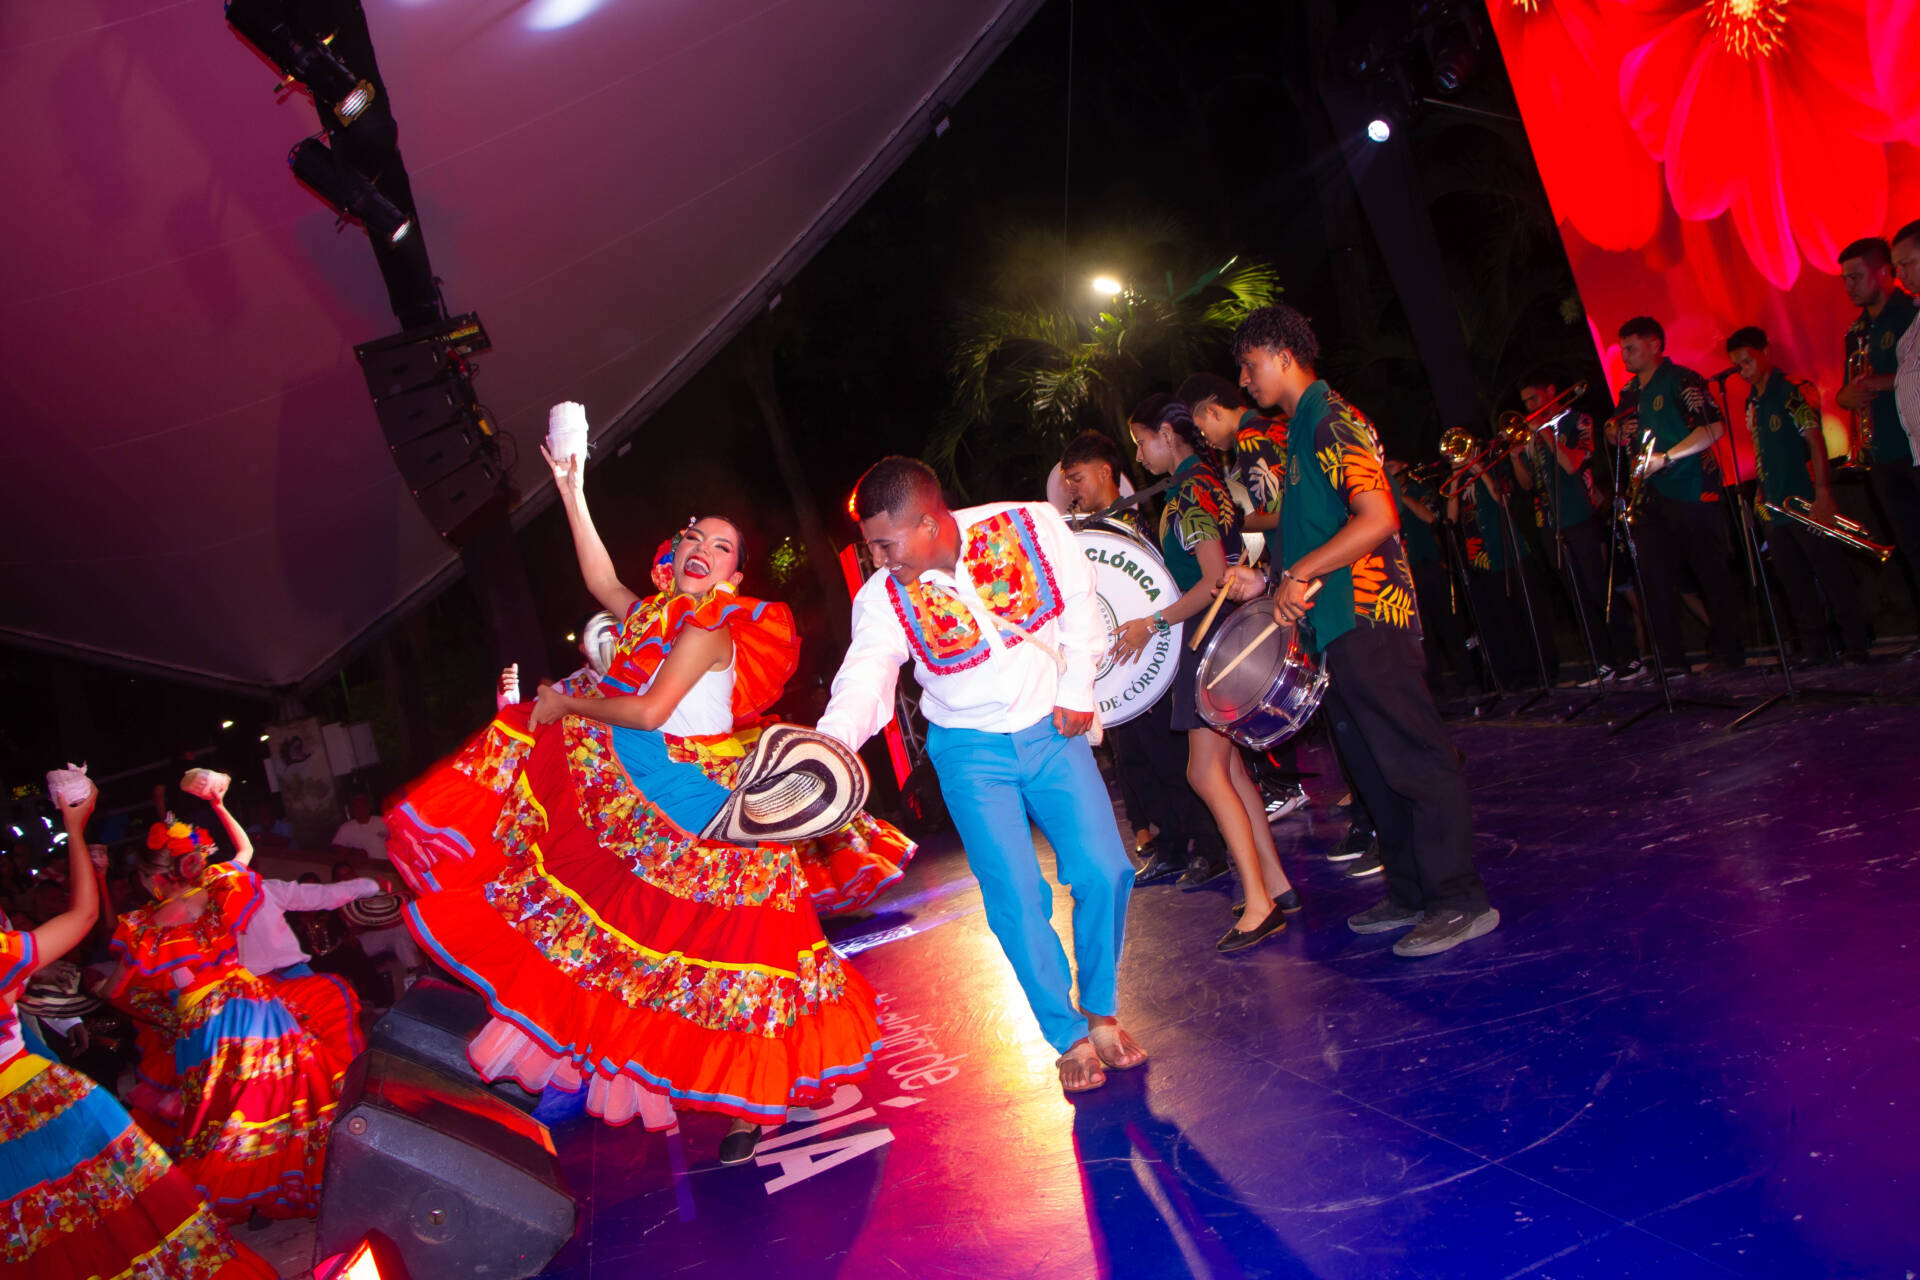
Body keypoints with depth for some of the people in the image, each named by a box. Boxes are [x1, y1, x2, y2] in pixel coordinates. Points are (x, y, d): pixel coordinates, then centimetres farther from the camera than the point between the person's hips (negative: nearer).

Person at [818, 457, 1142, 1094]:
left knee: (1102, 871, -7)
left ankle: (1102, 1012, 18)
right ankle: (1068, 1036, 14)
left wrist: (1076, 689, -1)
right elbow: (863, 679, -25)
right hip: (973, 754, 0)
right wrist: (832, 740, -45)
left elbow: (1080, 603, -2)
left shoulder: (1031, 527, -16)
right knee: (1016, 897, -8)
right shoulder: (882, 598, -15)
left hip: (1052, 729, 1)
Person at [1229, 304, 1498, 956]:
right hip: (1337, 624, 11)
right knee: (1373, 767, 14)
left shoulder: (1331, 421, -11)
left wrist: (1298, 574, -20)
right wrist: (1270, 581, 15)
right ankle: (1410, 894, 22)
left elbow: (1378, 518, -23)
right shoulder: (1303, 429, 20)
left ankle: (1460, 900, 1)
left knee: (1414, 759, -6)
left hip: (1365, 618, -11)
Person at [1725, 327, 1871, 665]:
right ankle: (1813, 647, 16)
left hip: (1806, 502, -7)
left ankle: (1855, 647, 2)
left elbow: (1816, 441, -14)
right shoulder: (1752, 403, 14)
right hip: (1774, 508, 8)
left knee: (1833, 577, -3)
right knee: (1795, 584, 10)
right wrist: (1761, 494, 13)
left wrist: (1823, 494, -21)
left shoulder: (1791, 391, -8)